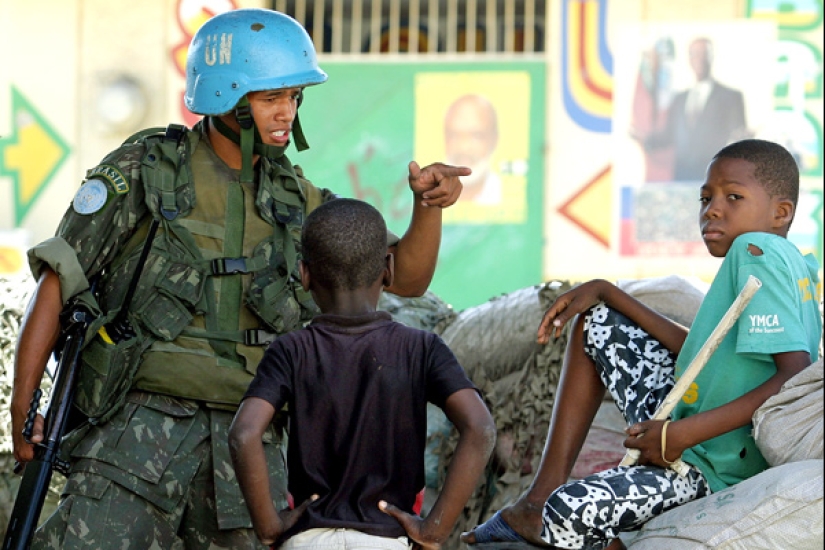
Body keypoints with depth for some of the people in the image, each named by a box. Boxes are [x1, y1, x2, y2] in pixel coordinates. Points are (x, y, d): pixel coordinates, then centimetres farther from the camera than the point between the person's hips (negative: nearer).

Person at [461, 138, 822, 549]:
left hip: (717, 468, -11)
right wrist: (605, 292, 19)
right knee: (594, 323, 19)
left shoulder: (758, 251, -18)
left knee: (571, 512, -32)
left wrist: (684, 435, -28)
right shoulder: (792, 262, 12)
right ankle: (540, 500, 15)